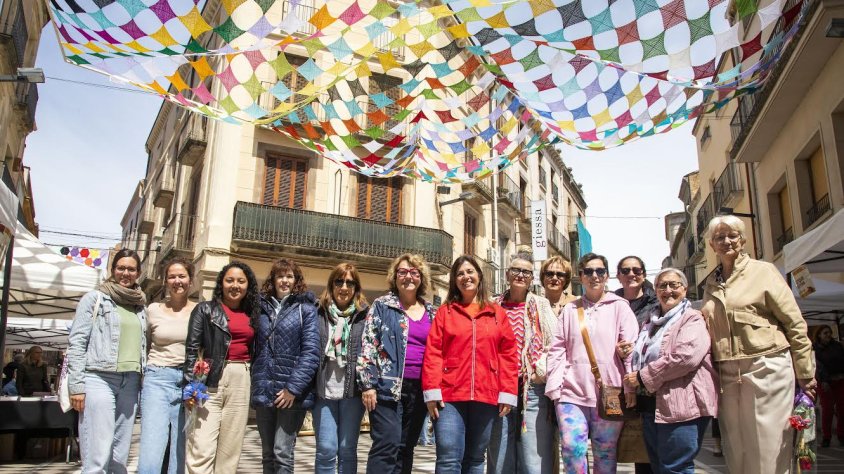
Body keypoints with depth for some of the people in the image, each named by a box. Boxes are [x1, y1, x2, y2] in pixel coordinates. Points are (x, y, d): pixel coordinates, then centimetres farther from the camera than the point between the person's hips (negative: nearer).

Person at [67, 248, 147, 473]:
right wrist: (76, 385, -9)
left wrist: (143, 382, 12)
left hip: (130, 382, 5)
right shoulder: (95, 298, 4)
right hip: (99, 378, -5)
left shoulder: (140, 306, 17)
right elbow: (76, 342, -2)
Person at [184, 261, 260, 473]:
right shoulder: (205, 309, 4)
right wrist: (191, 384, -13)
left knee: (230, 449, 7)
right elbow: (192, 348, -3)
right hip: (210, 381, -4)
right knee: (202, 448, -9)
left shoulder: (251, 315, 14)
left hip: (242, 382, 4)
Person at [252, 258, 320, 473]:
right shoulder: (262, 308, 13)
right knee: (268, 454, 12)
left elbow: (311, 352, -9)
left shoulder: (306, 309, -1)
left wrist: (294, 388, -16)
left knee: (282, 452, -6)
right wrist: (255, 385, 5)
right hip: (264, 391, 5)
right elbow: (254, 349, 14)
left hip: (292, 392, -4)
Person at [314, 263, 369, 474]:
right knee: (326, 449, 1)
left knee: (347, 449, 6)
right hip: (324, 390, 0)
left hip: (352, 391, 0)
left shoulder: (365, 315, 5)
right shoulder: (318, 313, 7)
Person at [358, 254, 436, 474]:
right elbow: (368, 345, -4)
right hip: (388, 386, -4)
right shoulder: (382, 306, 2)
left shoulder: (431, 313, 14)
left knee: (406, 447, 9)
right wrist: (367, 384, -11)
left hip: (419, 389, 4)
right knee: (387, 445, -11)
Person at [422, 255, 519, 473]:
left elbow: (508, 354, 7)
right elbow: (433, 353, 0)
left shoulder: (497, 313, 11)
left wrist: (508, 393, 0)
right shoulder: (445, 311, 7)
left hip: (486, 397, 2)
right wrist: (431, 391, -9)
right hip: (449, 396, -2)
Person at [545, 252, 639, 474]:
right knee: (571, 447, -9)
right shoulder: (570, 309, 12)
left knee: (605, 454, 7)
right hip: (572, 392, 1)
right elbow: (557, 349, 8)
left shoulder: (619, 306, 5)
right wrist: (554, 386, 0)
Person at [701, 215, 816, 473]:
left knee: (768, 452, -1)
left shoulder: (763, 271, 0)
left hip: (765, 369, -5)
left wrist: (805, 372, -5)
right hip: (727, 375, 5)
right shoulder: (711, 283, 13)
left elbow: (794, 322, -3)